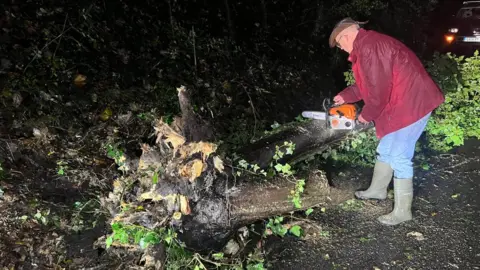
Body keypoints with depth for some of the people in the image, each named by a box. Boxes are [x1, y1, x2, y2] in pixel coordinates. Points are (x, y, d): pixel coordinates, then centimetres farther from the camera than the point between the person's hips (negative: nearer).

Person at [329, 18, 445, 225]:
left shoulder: (368, 46, -20)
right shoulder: (368, 45, 14)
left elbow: (378, 88, -22)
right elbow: (367, 83, 23)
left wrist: (368, 114, -8)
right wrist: (345, 96, 23)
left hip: (412, 104, -11)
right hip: (401, 104, 11)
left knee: (399, 157, -4)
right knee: (385, 151, 20)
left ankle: (402, 211, 8)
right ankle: (377, 190, 38)